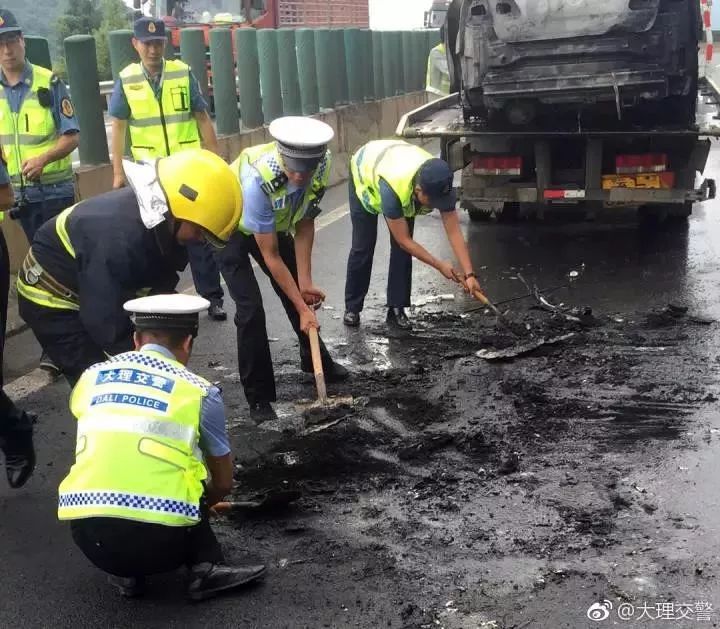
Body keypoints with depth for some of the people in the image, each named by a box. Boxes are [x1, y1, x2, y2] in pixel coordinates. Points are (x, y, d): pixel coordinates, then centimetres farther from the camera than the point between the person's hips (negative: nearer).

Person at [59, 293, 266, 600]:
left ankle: (126, 573, 15)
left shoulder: (90, 378, 16)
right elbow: (223, 484, 21)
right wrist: (199, 507, 43)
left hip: (87, 536, 3)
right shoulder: (200, 391, 7)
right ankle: (207, 569, 8)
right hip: (161, 541, -2)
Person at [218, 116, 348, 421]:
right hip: (232, 228, -6)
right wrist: (302, 309, -26)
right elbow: (271, 257, -32)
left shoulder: (320, 166, -26)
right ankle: (258, 396, -1)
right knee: (251, 309, -15)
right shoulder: (258, 179, -42)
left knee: (301, 293, 13)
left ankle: (315, 360, 38)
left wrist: (305, 281, -14)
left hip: (273, 223, 6)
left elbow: (304, 225, -11)